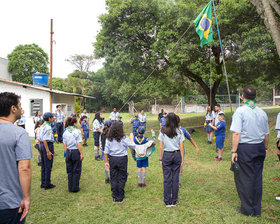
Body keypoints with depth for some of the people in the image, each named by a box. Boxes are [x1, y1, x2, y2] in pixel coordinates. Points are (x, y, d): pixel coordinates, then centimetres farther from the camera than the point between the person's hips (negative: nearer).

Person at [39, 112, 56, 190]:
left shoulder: (41, 126, 11)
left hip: (42, 145, 9)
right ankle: (47, 184, 9)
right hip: (48, 146, -9)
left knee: (43, 166, 16)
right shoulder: (48, 127, -17)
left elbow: (39, 139, 14)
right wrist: (48, 151, -21)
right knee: (48, 166, 0)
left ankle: (43, 183, 25)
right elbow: (45, 140, -22)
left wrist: (40, 149, 21)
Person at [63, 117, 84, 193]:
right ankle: (75, 188, 10)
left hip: (68, 152, 6)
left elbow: (65, 145, 9)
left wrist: (67, 153, 17)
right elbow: (78, 144, -15)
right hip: (76, 152, -5)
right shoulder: (77, 131, -11)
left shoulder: (65, 132, 7)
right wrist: (81, 153, -10)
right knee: (76, 171, 5)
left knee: (70, 171, 14)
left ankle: (70, 188, 20)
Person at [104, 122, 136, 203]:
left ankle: (114, 197, 19)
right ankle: (120, 198, 16)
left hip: (112, 159, 2)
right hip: (122, 159, -2)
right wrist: (131, 138, 13)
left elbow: (106, 152, -1)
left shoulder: (109, 139, -3)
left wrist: (106, 161, 8)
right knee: (121, 178, 9)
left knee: (113, 178, 11)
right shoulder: (124, 138, -10)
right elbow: (133, 146, -3)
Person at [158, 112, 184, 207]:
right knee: (175, 178, 9)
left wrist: (160, 159, 5)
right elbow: (181, 147, -2)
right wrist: (182, 159, 7)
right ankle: (174, 201, 19)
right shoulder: (179, 131, -3)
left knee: (167, 179, 7)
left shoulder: (163, 131, -5)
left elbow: (160, 147, -4)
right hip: (177, 155, 1)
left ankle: (167, 201, 15)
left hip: (166, 155, -1)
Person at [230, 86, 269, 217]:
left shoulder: (240, 111, -10)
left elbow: (236, 133, -17)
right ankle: (257, 210, 24)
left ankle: (248, 209, 17)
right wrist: (264, 149, 24)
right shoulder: (262, 112, 7)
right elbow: (267, 134, 12)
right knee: (257, 178, 13)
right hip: (259, 147, 6)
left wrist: (234, 151, -13)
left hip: (245, 148, -6)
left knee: (244, 179, 6)